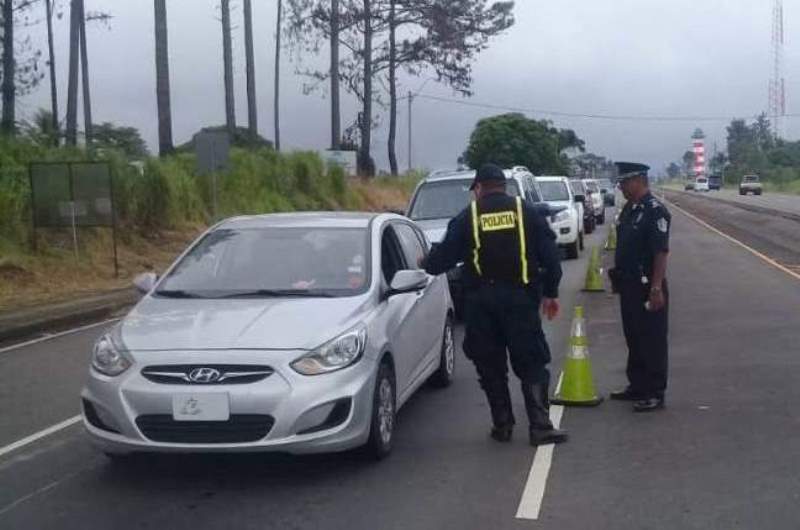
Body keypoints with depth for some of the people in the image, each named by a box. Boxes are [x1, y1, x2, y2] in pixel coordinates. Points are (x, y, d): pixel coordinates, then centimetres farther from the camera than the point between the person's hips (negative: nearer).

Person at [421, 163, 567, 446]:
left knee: (490, 366, 11)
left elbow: (444, 255, 2)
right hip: (520, 298, 0)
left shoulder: (467, 217, 2)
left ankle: (502, 425, 13)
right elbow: (550, 254, 3)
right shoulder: (526, 212, 5)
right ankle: (540, 425, -4)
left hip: (481, 301, 0)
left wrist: (426, 264, 23)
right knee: (532, 364, 3)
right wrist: (550, 293, 12)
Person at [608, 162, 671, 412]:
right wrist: (617, 277, 19)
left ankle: (654, 394, 7)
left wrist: (656, 288, -23)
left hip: (647, 287, -9)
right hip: (629, 286, 9)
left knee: (652, 341, -1)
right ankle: (636, 386, 28)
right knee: (633, 339, 16)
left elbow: (661, 252, -20)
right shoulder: (628, 209, 12)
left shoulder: (655, 211, -16)